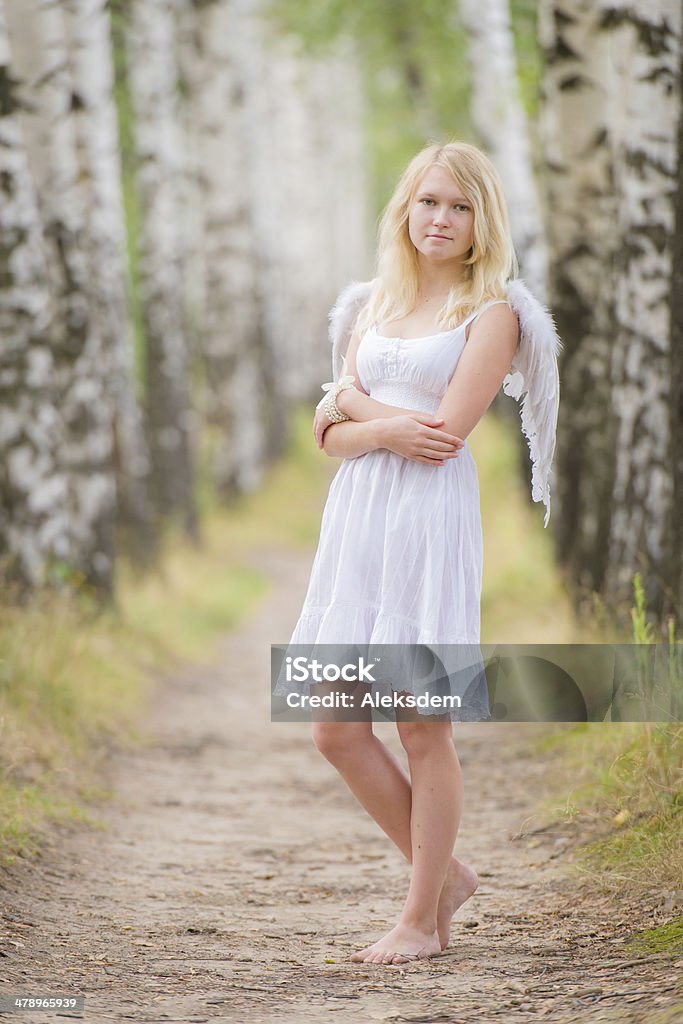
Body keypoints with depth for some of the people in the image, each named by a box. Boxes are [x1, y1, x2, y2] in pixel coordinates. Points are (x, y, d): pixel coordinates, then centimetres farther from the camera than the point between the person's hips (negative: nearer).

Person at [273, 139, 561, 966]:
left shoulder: (492, 313, -1)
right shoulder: (374, 304, 17)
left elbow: (444, 433, -13)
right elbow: (332, 438, 12)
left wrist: (351, 403, -2)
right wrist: (384, 425, -8)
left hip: (431, 519, -6)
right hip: (355, 517, 6)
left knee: (422, 729, -1)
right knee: (336, 731, 5)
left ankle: (422, 919, 11)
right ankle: (444, 873, 22)